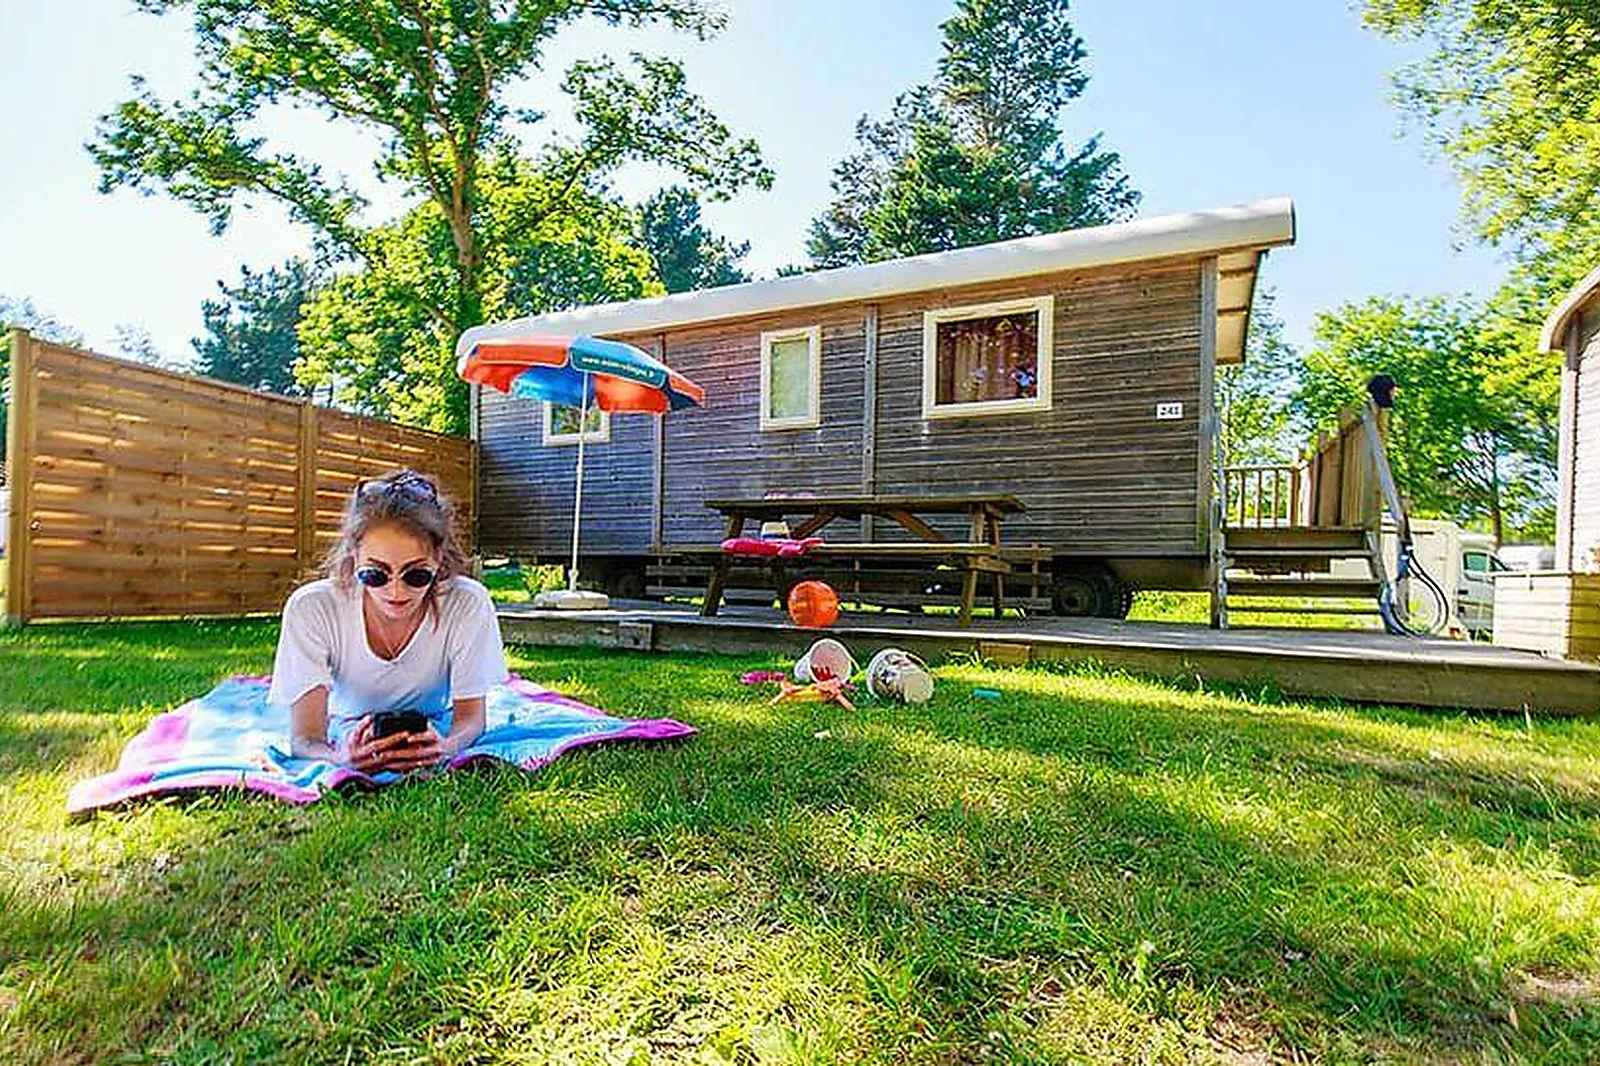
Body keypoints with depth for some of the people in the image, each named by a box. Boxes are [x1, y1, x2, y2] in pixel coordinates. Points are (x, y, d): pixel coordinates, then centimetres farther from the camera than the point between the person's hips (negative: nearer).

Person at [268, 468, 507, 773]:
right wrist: (342, 759, -51)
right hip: (350, 733, 0)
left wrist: (443, 747, -45)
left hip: (432, 731, 0)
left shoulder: (469, 604, -27)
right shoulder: (312, 608, -26)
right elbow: (305, 739, -25)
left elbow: (470, 718, -19)